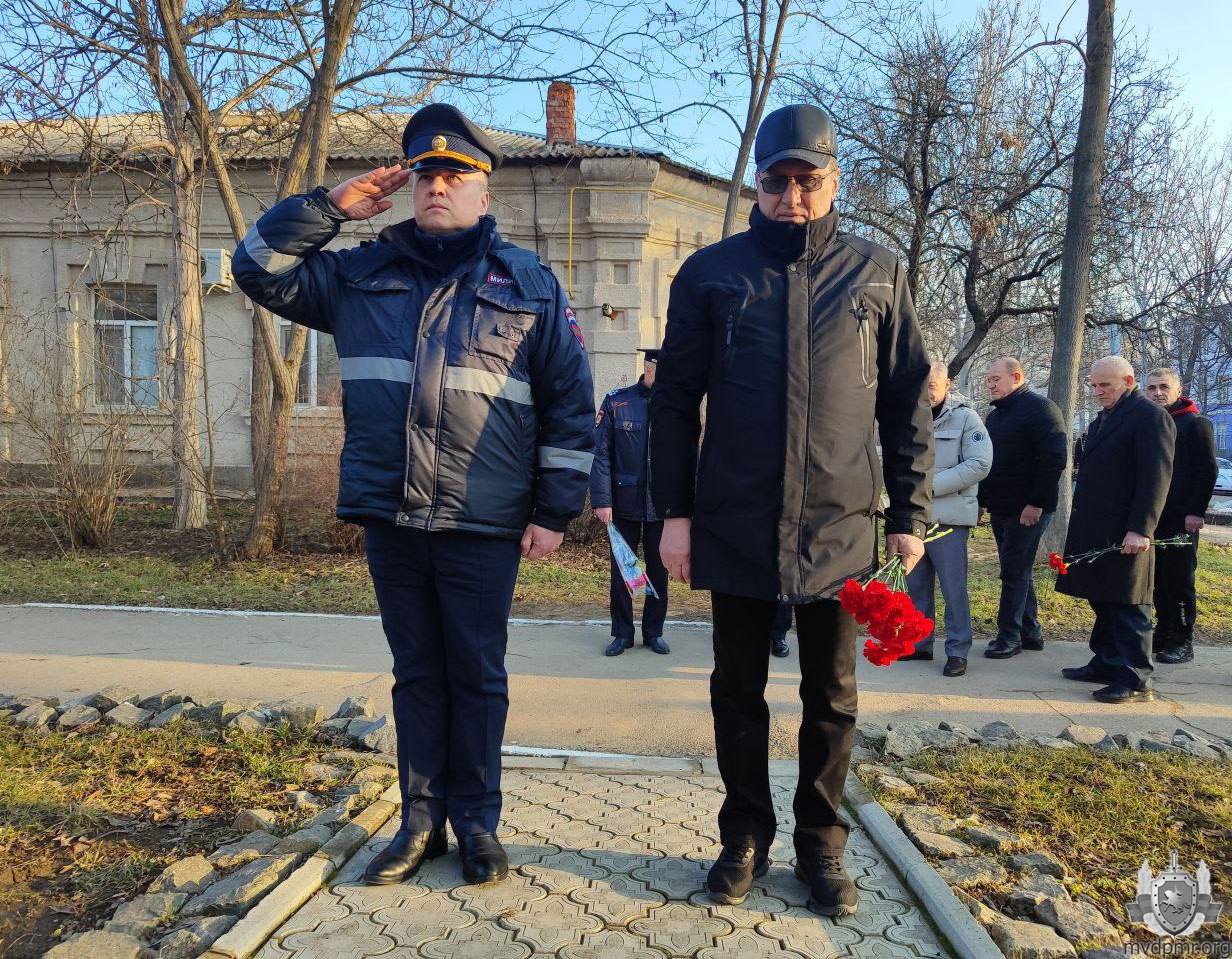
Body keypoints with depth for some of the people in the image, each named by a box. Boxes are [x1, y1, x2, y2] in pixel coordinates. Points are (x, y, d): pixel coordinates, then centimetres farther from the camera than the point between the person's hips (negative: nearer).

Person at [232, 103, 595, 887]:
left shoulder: (529, 283, 4)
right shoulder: (362, 273, 12)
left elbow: (571, 403, 2)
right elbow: (260, 269, 14)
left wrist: (555, 512, -3)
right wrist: (330, 206, 4)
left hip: (484, 527, -2)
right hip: (390, 519, 3)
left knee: (477, 676, 8)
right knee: (417, 673, 13)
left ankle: (477, 822, 25)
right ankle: (421, 820, 27)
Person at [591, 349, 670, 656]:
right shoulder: (616, 402, -4)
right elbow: (601, 454, -5)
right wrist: (601, 500, -11)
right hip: (625, 503, -1)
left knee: (659, 570, 11)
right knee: (621, 570, 8)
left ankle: (654, 632, 26)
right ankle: (622, 633, 22)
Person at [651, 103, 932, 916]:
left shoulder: (877, 272, 7)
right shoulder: (711, 272, 4)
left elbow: (908, 402, 8)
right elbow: (675, 399, 3)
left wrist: (910, 514, 3)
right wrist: (675, 512, -3)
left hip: (840, 525, 1)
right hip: (735, 524, 0)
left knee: (832, 697, 11)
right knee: (739, 690, 11)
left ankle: (822, 841, 29)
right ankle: (746, 836, 28)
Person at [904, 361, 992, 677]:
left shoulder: (966, 418, -4)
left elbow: (980, 464, -13)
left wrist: (932, 485, -18)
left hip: (948, 518, -5)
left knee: (954, 588, -1)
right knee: (917, 585, 13)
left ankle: (958, 651, 9)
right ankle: (919, 643, 24)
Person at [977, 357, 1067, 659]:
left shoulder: (1039, 408, -9)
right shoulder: (994, 416, 17)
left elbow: (1054, 458, -18)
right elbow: (986, 461, 23)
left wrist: (1036, 503, -20)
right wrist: (982, 501, 16)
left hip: (1029, 509, -8)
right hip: (1000, 509, 9)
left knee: (1015, 571, -6)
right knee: (1017, 571, 13)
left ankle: (1009, 636, 1)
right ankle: (1030, 632, 22)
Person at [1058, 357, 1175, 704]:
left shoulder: (1150, 416, -10)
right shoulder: (1103, 419, 18)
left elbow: (1156, 477, -16)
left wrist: (1141, 530, -21)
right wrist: (1080, 523, 16)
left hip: (1125, 533, -9)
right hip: (1095, 531, 9)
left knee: (1128, 606, -3)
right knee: (1102, 601, 15)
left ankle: (1136, 681, 4)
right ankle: (1107, 663, 25)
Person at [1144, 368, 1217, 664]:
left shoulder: (1196, 424, -2)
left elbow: (1208, 470, -7)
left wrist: (1196, 511, -14)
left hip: (1181, 518, -5)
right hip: (1151, 517, 5)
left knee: (1179, 580, -2)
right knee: (1158, 580, 9)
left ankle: (1182, 642, 5)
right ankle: (1163, 634, 17)